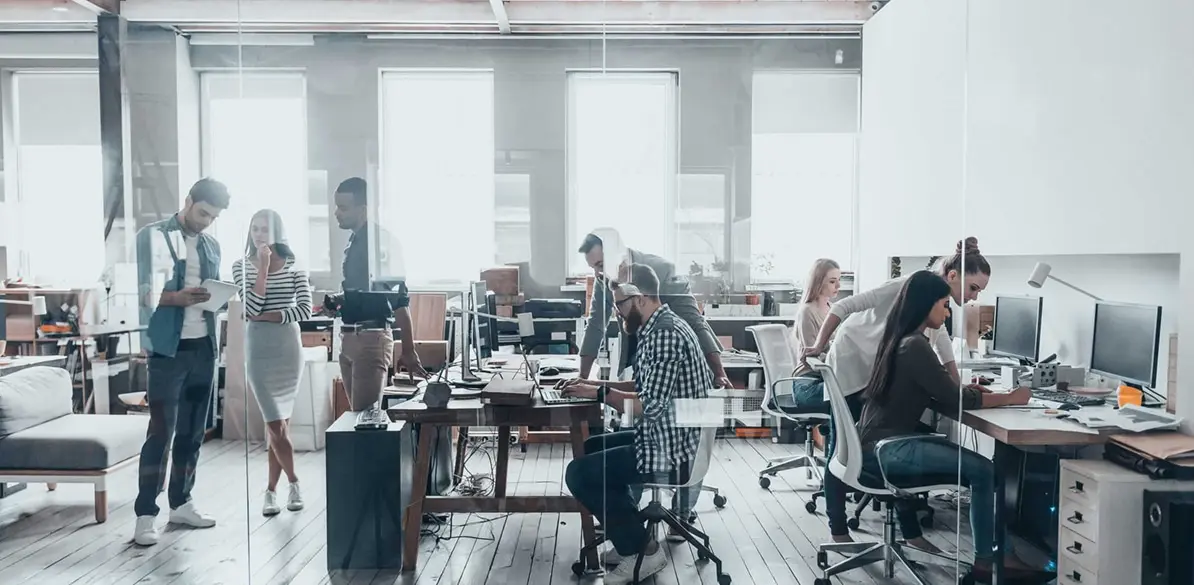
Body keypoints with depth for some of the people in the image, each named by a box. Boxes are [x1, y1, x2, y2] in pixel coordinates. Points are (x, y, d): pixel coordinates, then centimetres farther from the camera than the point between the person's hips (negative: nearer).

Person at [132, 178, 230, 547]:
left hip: (203, 347, 6)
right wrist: (178, 297, -25)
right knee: (161, 431, -6)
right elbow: (140, 290, -9)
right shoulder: (152, 236, -3)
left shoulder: (212, 246, 15)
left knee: (193, 431, 11)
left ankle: (180, 502, 23)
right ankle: (145, 514, 2)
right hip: (167, 349, -6)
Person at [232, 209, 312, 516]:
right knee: (276, 424, -4)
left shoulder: (293, 265, 3)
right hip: (258, 348, -1)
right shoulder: (242, 265, 2)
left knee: (279, 422, 6)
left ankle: (271, 490, 18)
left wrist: (266, 316, -11)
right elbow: (250, 308, -11)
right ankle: (293, 482, 15)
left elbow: (304, 310, -6)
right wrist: (263, 266, -12)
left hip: (288, 347, 1)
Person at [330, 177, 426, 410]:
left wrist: (408, 351, -16)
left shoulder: (379, 241, -12)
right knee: (358, 414, 13)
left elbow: (399, 299, -15)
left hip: (371, 339, -9)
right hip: (350, 339, 9)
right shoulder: (354, 242, 14)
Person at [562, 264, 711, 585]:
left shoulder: (665, 334, -23)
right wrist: (602, 386, 4)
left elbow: (651, 407, -26)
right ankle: (630, 537, 22)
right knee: (592, 449, 22)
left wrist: (600, 393, -15)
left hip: (672, 451, -11)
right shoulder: (659, 327, 10)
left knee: (578, 474, -8)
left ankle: (645, 550, 3)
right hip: (668, 438, 11)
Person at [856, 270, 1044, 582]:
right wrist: (1010, 398, -3)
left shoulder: (899, 339, 13)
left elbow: (934, 394, 19)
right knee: (983, 470, -9)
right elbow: (955, 401, -15)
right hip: (886, 449, -10)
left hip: (880, 442, 10)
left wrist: (965, 390, 6)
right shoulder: (915, 346, -18)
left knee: (972, 462, 10)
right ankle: (986, 559, 3)